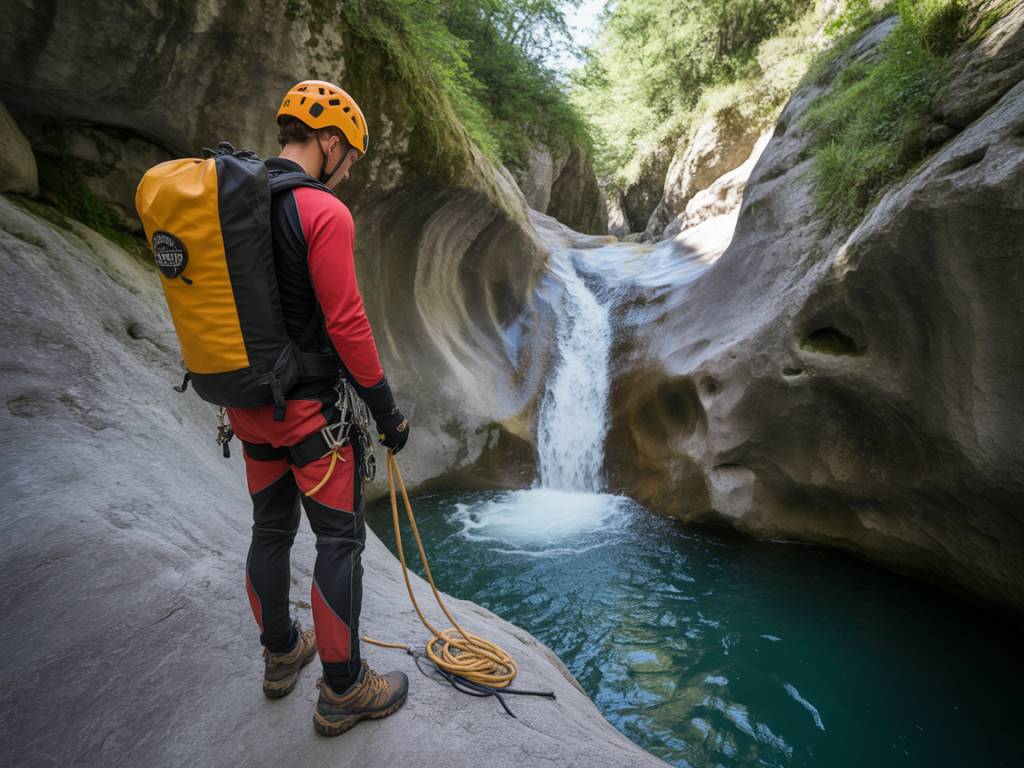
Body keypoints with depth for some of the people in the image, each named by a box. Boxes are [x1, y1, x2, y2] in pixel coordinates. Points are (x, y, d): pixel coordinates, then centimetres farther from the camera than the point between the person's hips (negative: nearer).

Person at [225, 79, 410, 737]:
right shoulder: (325, 213, -17)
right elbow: (347, 325, -20)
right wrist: (387, 410, -11)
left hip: (248, 404, 8)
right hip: (313, 409, -8)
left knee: (271, 530, 20)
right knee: (340, 539, 5)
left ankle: (282, 655, 40)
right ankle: (343, 690, 21)